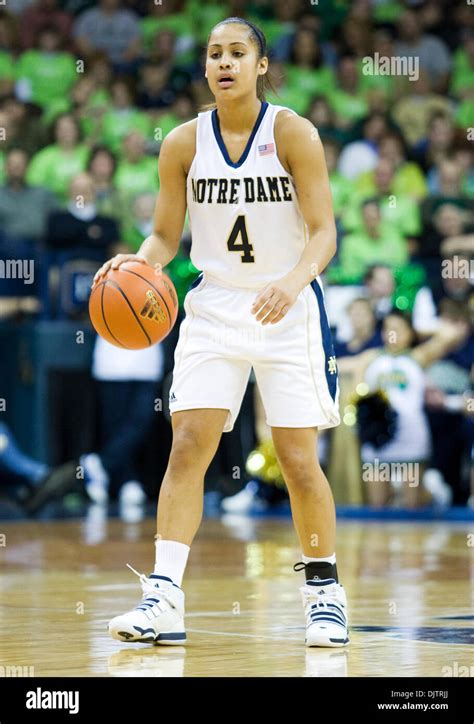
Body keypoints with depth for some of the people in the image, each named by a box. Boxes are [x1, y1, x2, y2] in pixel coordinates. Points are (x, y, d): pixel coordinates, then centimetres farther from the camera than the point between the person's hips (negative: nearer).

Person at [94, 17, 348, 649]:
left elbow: (324, 232, -12)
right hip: (215, 306, 3)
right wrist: (135, 264, -15)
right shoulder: (184, 144, -1)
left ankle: (324, 591, 15)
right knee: (187, 447, -10)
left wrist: (293, 281, -31)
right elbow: (165, 236, 7)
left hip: (287, 310, -2)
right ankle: (164, 600, -12)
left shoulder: (292, 133, -10)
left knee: (299, 460, -2)